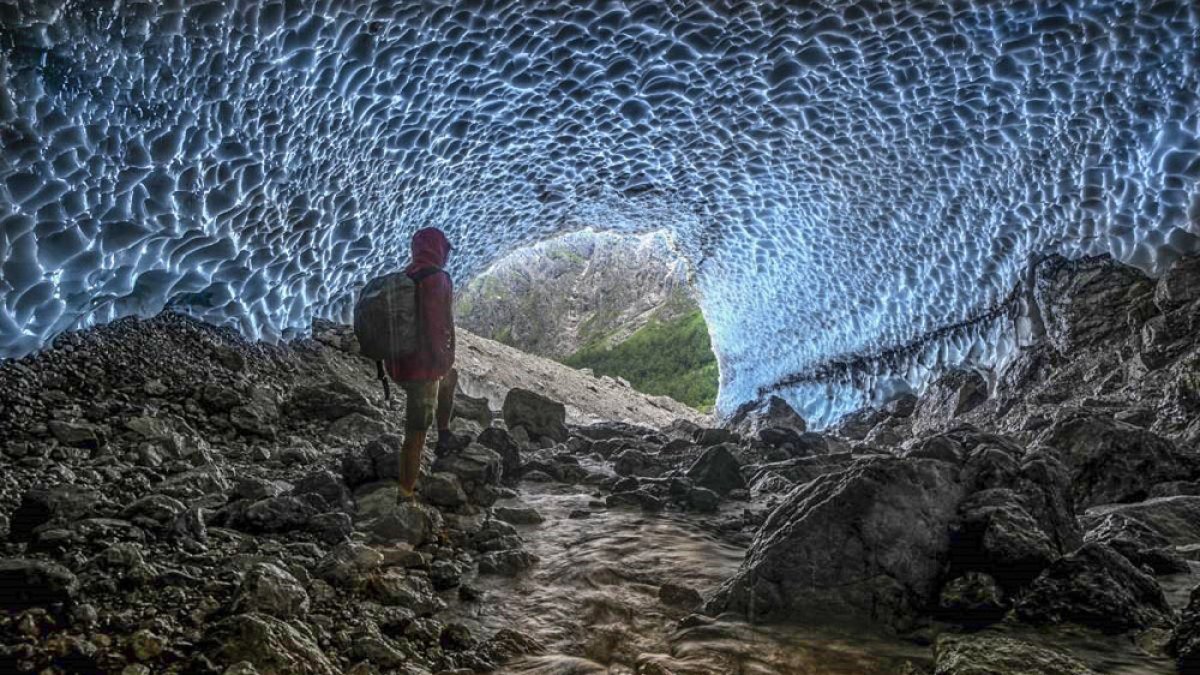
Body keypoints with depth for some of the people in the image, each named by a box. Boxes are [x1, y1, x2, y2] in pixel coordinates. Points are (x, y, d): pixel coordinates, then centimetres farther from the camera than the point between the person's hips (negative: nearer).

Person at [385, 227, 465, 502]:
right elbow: (437, 327, -25)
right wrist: (443, 360, -15)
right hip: (422, 368, -9)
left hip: (399, 364, 9)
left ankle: (445, 436, 34)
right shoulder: (436, 278, -16)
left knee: (450, 376, 34)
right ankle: (406, 496, 6)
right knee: (416, 435, 0)